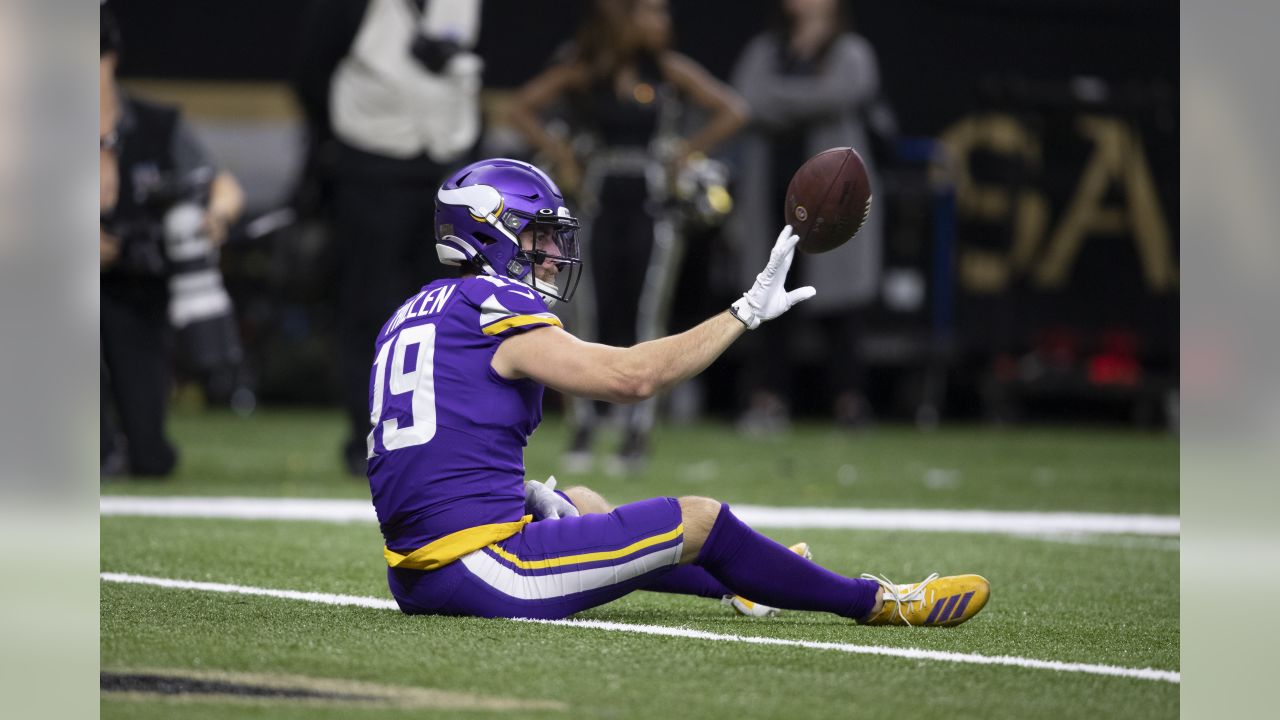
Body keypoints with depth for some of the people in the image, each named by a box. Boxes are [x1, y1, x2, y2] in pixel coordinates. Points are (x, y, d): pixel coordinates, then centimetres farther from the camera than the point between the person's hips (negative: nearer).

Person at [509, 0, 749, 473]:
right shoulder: (582, 71, 0)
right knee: (592, 323, 0)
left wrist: (687, 151, -4)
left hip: (654, 210, -1)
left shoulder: (669, 70, 0)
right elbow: (523, 108, 2)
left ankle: (636, 437, 2)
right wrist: (562, 155, -3)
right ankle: (582, 432, 10)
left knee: (644, 325, -4)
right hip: (599, 209, 1)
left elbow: (732, 111, 0)